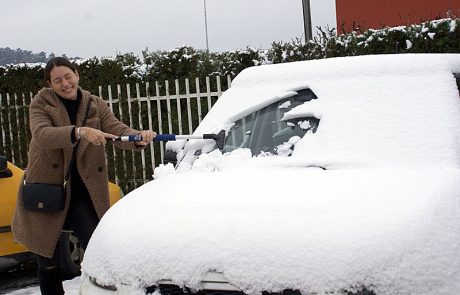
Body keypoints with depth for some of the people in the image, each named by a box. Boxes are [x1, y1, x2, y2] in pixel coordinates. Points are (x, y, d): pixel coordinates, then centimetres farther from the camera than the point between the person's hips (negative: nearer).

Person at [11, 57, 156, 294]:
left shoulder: (96, 105, 3)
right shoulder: (41, 104, -6)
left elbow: (118, 131, -11)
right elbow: (42, 135, -25)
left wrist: (139, 137, -34)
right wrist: (80, 132, -41)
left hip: (83, 192, 1)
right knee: (49, 262, 11)